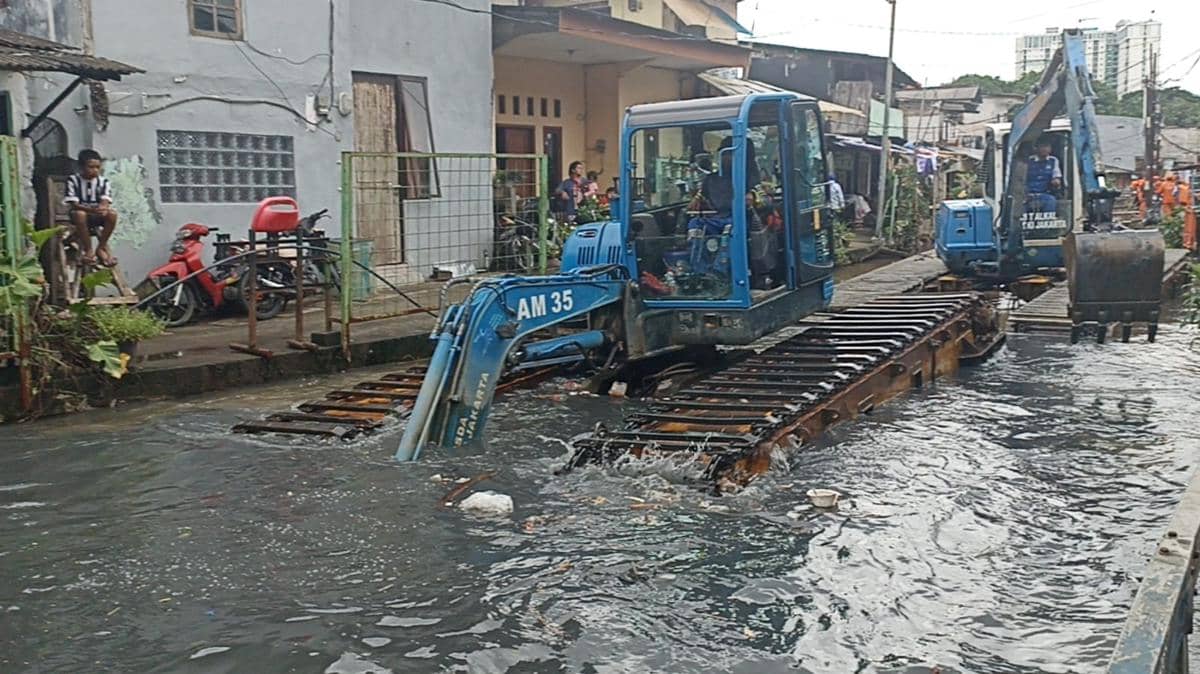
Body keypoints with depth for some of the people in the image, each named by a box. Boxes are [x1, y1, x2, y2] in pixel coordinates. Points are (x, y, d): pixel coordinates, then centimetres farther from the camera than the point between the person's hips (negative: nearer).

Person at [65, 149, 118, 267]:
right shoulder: (73, 180, -7)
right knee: (79, 214, -38)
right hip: (80, 214, -3)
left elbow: (105, 202, -10)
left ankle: (101, 247, -11)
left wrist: (103, 208, -37)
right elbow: (73, 204, -17)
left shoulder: (103, 181, 2)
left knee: (112, 214, -28)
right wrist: (92, 209, -36)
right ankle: (88, 250, -23)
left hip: (97, 217, 3)